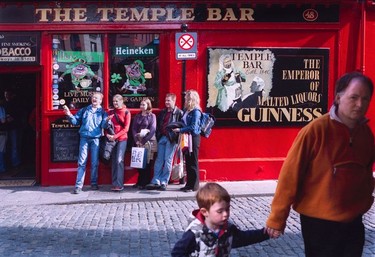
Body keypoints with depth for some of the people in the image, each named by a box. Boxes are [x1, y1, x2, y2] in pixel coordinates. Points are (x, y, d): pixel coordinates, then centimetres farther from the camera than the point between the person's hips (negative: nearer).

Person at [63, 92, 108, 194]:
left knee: (95, 163, 4)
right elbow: (75, 121, 13)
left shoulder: (102, 112, 10)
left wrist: (107, 121, -24)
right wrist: (69, 115, -5)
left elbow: (103, 125, -3)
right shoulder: (84, 110, 15)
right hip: (84, 138, 1)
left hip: (96, 139, -1)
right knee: (82, 162, -4)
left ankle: (94, 183, 15)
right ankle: (79, 185, -5)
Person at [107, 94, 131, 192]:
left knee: (119, 160, -12)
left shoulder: (126, 112, 0)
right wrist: (108, 134, -8)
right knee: (114, 161, 4)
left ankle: (119, 184, -11)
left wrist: (115, 136, -15)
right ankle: (114, 184, 8)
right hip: (112, 139, 4)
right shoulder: (111, 112, 13)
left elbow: (126, 128, -6)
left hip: (122, 139, -4)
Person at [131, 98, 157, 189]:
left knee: (147, 162, -4)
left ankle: (145, 182, 2)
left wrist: (143, 140, -13)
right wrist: (136, 140, -6)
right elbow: (133, 128, 8)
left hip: (148, 141, -4)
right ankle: (140, 181, 12)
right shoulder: (137, 116, 14)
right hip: (138, 142, 4)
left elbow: (152, 129, -7)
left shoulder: (152, 116, 1)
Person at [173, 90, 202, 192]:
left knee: (193, 162, -2)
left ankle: (194, 185, 5)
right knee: (188, 161, 11)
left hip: (193, 138, -8)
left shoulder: (196, 111, -12)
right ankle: (189, 184, 19)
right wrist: (177, 127, 1)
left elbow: (193, 127, -17)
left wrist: (180, 130, -15)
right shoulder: (186, 110, 12)